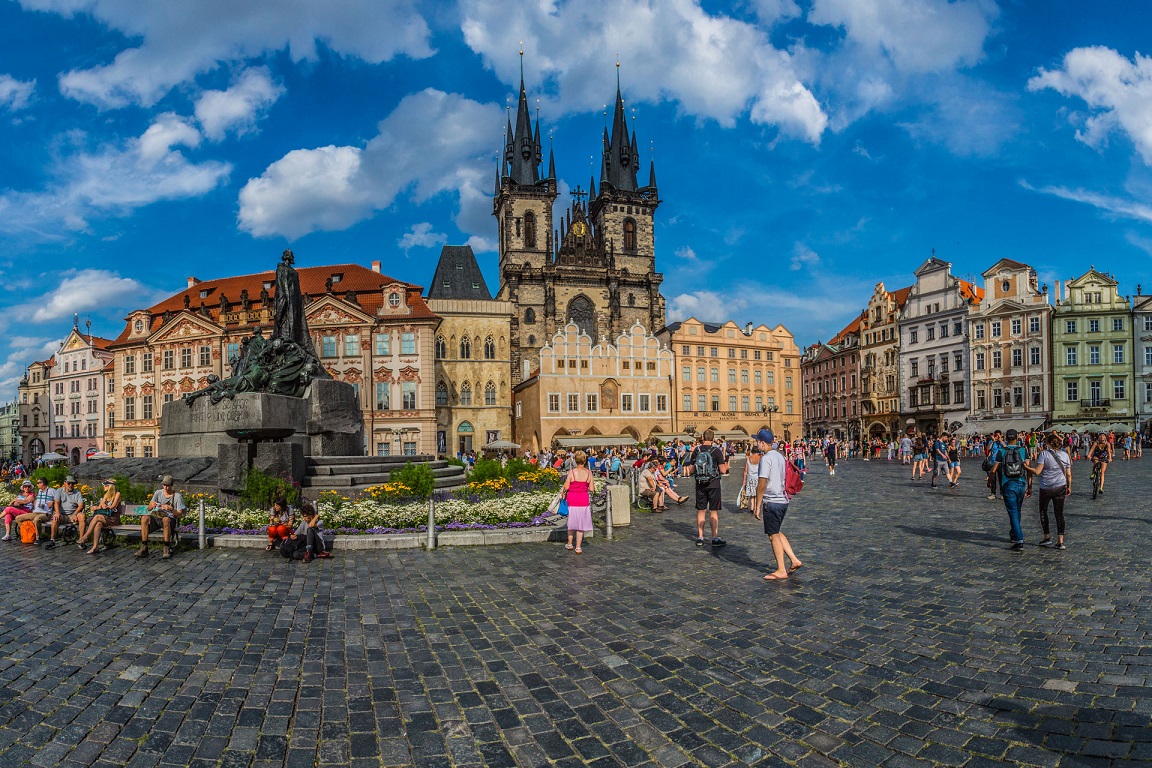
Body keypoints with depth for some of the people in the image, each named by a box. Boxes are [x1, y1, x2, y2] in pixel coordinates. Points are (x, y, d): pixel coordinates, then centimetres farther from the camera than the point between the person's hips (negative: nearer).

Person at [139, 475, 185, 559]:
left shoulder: (177, 496, -2)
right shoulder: (158, 493, 8)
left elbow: (180, 515, -5)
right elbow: (148, 509, 6)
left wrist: (171, 509, -23)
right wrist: (151, 505, -17)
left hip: (170, 519, -3)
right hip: (156, 517, 3)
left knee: (166, 519, -40)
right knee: (144, 518, -29)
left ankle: (167, 549, -32)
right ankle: (144, 547, -28)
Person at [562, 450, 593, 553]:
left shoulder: (571, 472, -12)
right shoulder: (588, 473, -6)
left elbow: (566, 487, -12)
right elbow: (591, 489, -3)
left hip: (572, 499, -1)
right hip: (584, 499, 1)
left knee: (572, 522, 16)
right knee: (581, 523, 9)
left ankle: (570, 544, 29)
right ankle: (578, 547, 12)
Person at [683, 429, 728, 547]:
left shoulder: (696, 451, 1)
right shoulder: (716, 451, -9)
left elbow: (691, 470, 4)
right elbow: (723, 470, -10)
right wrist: (725, 463, 10)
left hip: (700, 485, 3)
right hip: (713, 484, -3)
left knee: (701, 511, 9)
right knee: (714, 511, 3)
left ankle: (700, 538, 13)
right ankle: (715, 538, 7)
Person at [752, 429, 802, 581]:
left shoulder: (766, 458, -16)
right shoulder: (780, 456, 11)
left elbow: (762, 484, -19)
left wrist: (757, 506, -13)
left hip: (771, 502, -9)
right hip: (783, 500, 9)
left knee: (774, 536, 2)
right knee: (777, 533, 21)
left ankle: (781, 571, 9)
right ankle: (794, 560, 19)